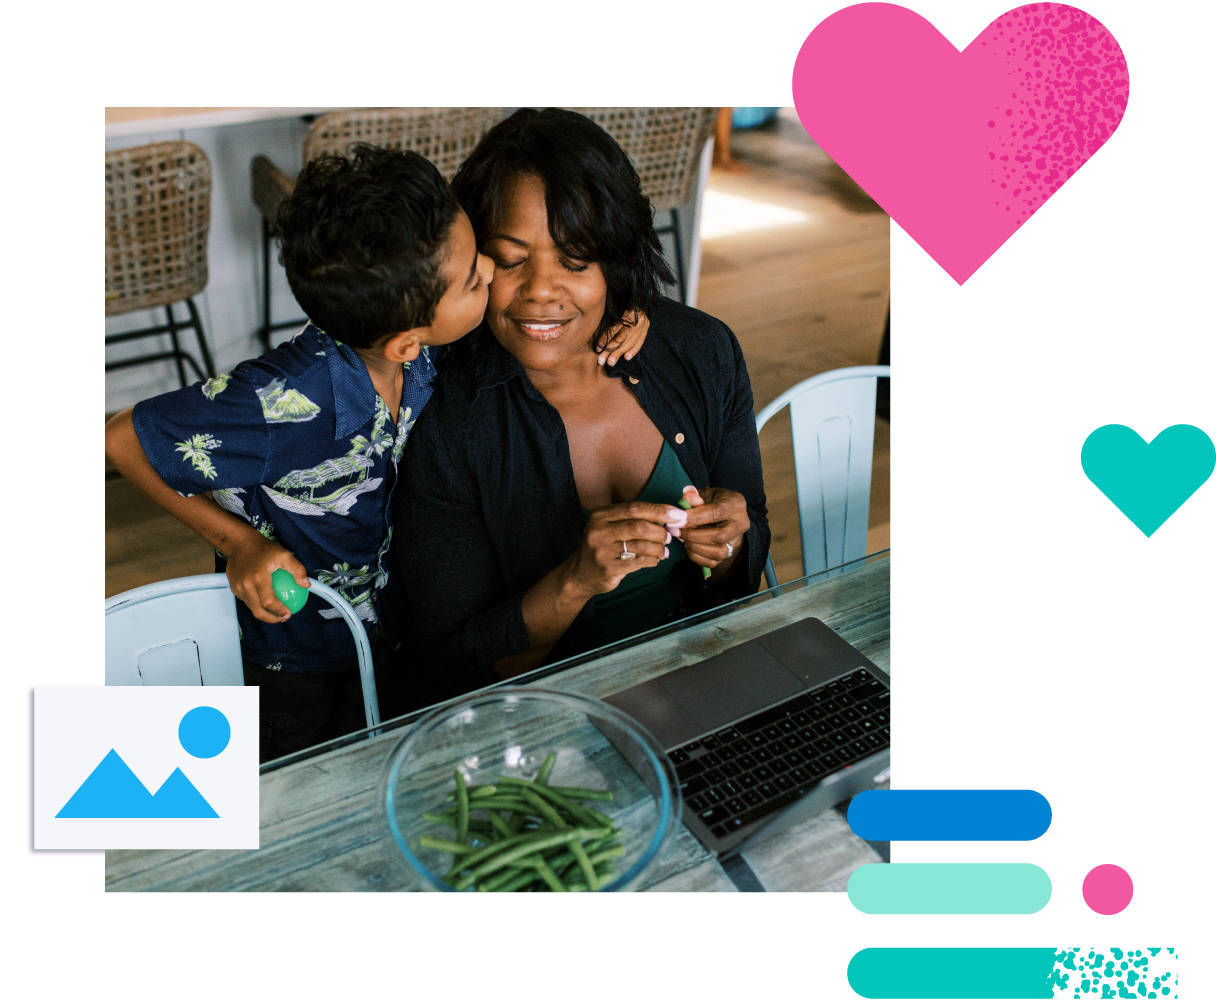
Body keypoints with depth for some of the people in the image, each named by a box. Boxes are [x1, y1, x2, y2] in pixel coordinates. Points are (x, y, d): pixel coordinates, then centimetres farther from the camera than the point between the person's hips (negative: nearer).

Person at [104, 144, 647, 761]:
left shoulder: (424, 353, -24)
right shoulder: (280, 406, -40)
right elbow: (124, 439, -23)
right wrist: (239, 542, -24)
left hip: (398, 637, 4)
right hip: (303, 661, -4)